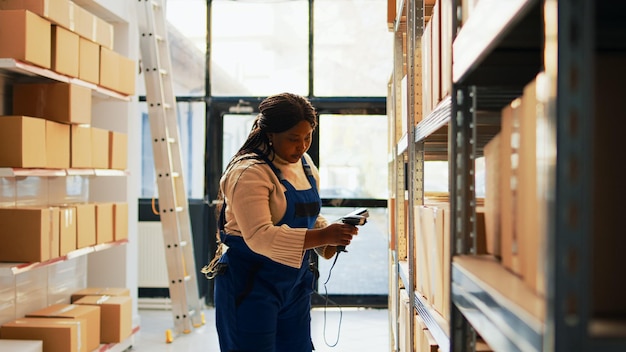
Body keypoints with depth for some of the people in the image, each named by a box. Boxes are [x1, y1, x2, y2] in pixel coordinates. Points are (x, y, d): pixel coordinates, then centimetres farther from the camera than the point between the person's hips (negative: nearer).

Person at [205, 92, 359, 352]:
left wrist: (331, 236, -5)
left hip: (294, 285, 8)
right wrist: (322, 237, -33)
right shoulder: (249, 172, -19)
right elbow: (259, 237, -29)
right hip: (251, 285, -8)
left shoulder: (305, 165, 9)